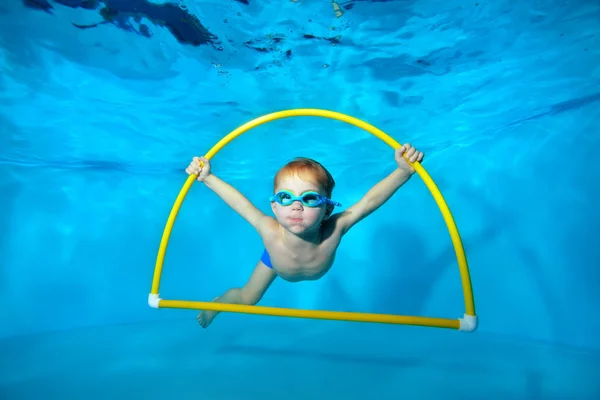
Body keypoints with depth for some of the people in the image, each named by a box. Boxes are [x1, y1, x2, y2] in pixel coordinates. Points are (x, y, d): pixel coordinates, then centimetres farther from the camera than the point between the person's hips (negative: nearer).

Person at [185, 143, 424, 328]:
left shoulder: (333, 231, -50)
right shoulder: (270, 232, -50)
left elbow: (369, 200, -49)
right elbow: (240, 202, -36)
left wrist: (404, 171, -60)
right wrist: (207, 178, -36)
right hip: (275, 258, -1)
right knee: (247, 299, 14)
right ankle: (217, 302, 48)